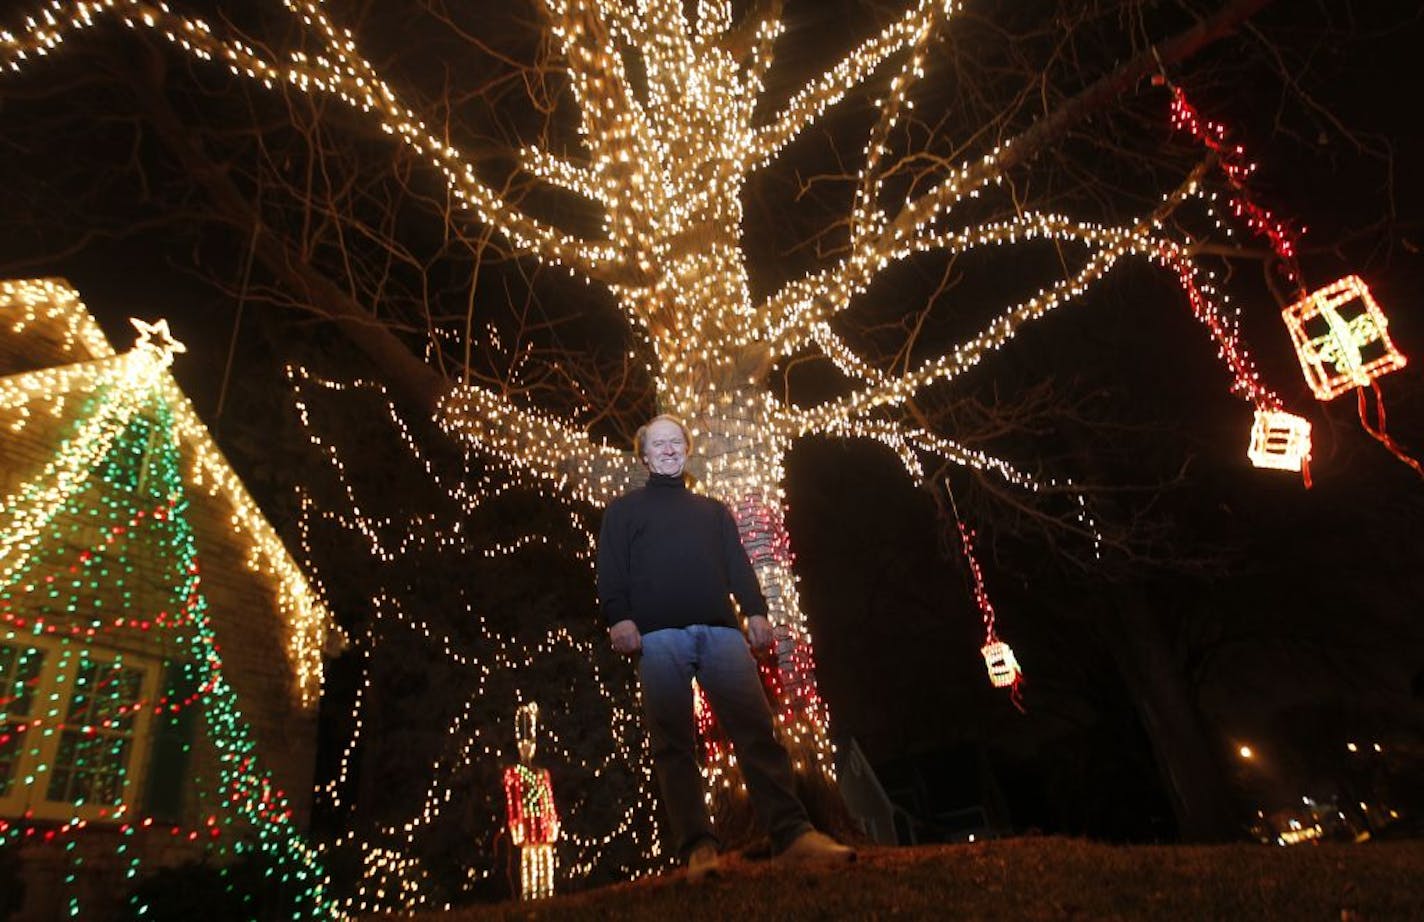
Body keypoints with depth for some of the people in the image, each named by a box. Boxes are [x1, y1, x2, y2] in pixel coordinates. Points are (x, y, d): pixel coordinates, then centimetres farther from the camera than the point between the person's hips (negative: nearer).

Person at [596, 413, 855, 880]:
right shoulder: (624, 510, 22)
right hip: (659, 636, -2)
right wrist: (619, 617, -9)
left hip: (720, 631, 2)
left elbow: (737, 564, 19)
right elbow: (611, 571, 8)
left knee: (757, 731, -10)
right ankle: (697, 847, -6)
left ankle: (793, 833, -13)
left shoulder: (713, 509, 30)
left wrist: (756, 610, 3)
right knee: (673, 745, -6)